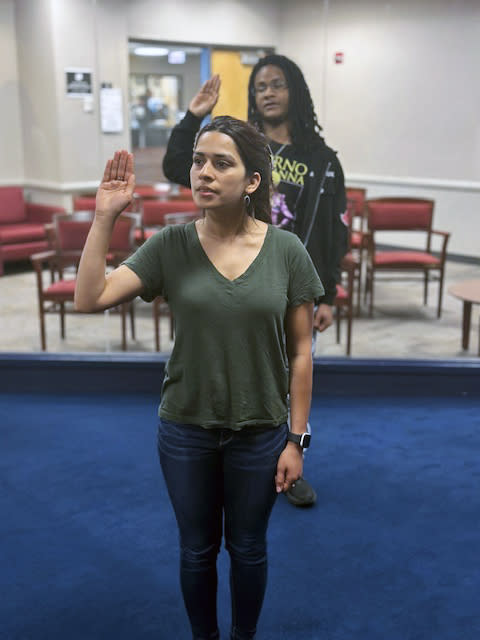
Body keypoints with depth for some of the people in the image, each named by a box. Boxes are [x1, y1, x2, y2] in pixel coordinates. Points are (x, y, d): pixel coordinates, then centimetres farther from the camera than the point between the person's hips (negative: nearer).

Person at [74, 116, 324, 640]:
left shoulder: (286, 251, -10)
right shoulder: (171, 246, -8)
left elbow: (300, 351, -5)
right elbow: (88, 299, -15)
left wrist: (296, 439, -4)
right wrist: (104, 217, -19)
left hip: (260, 433, 0)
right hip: (186, 430, 1)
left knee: (247, 548, 20)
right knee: (197, 549, 19)